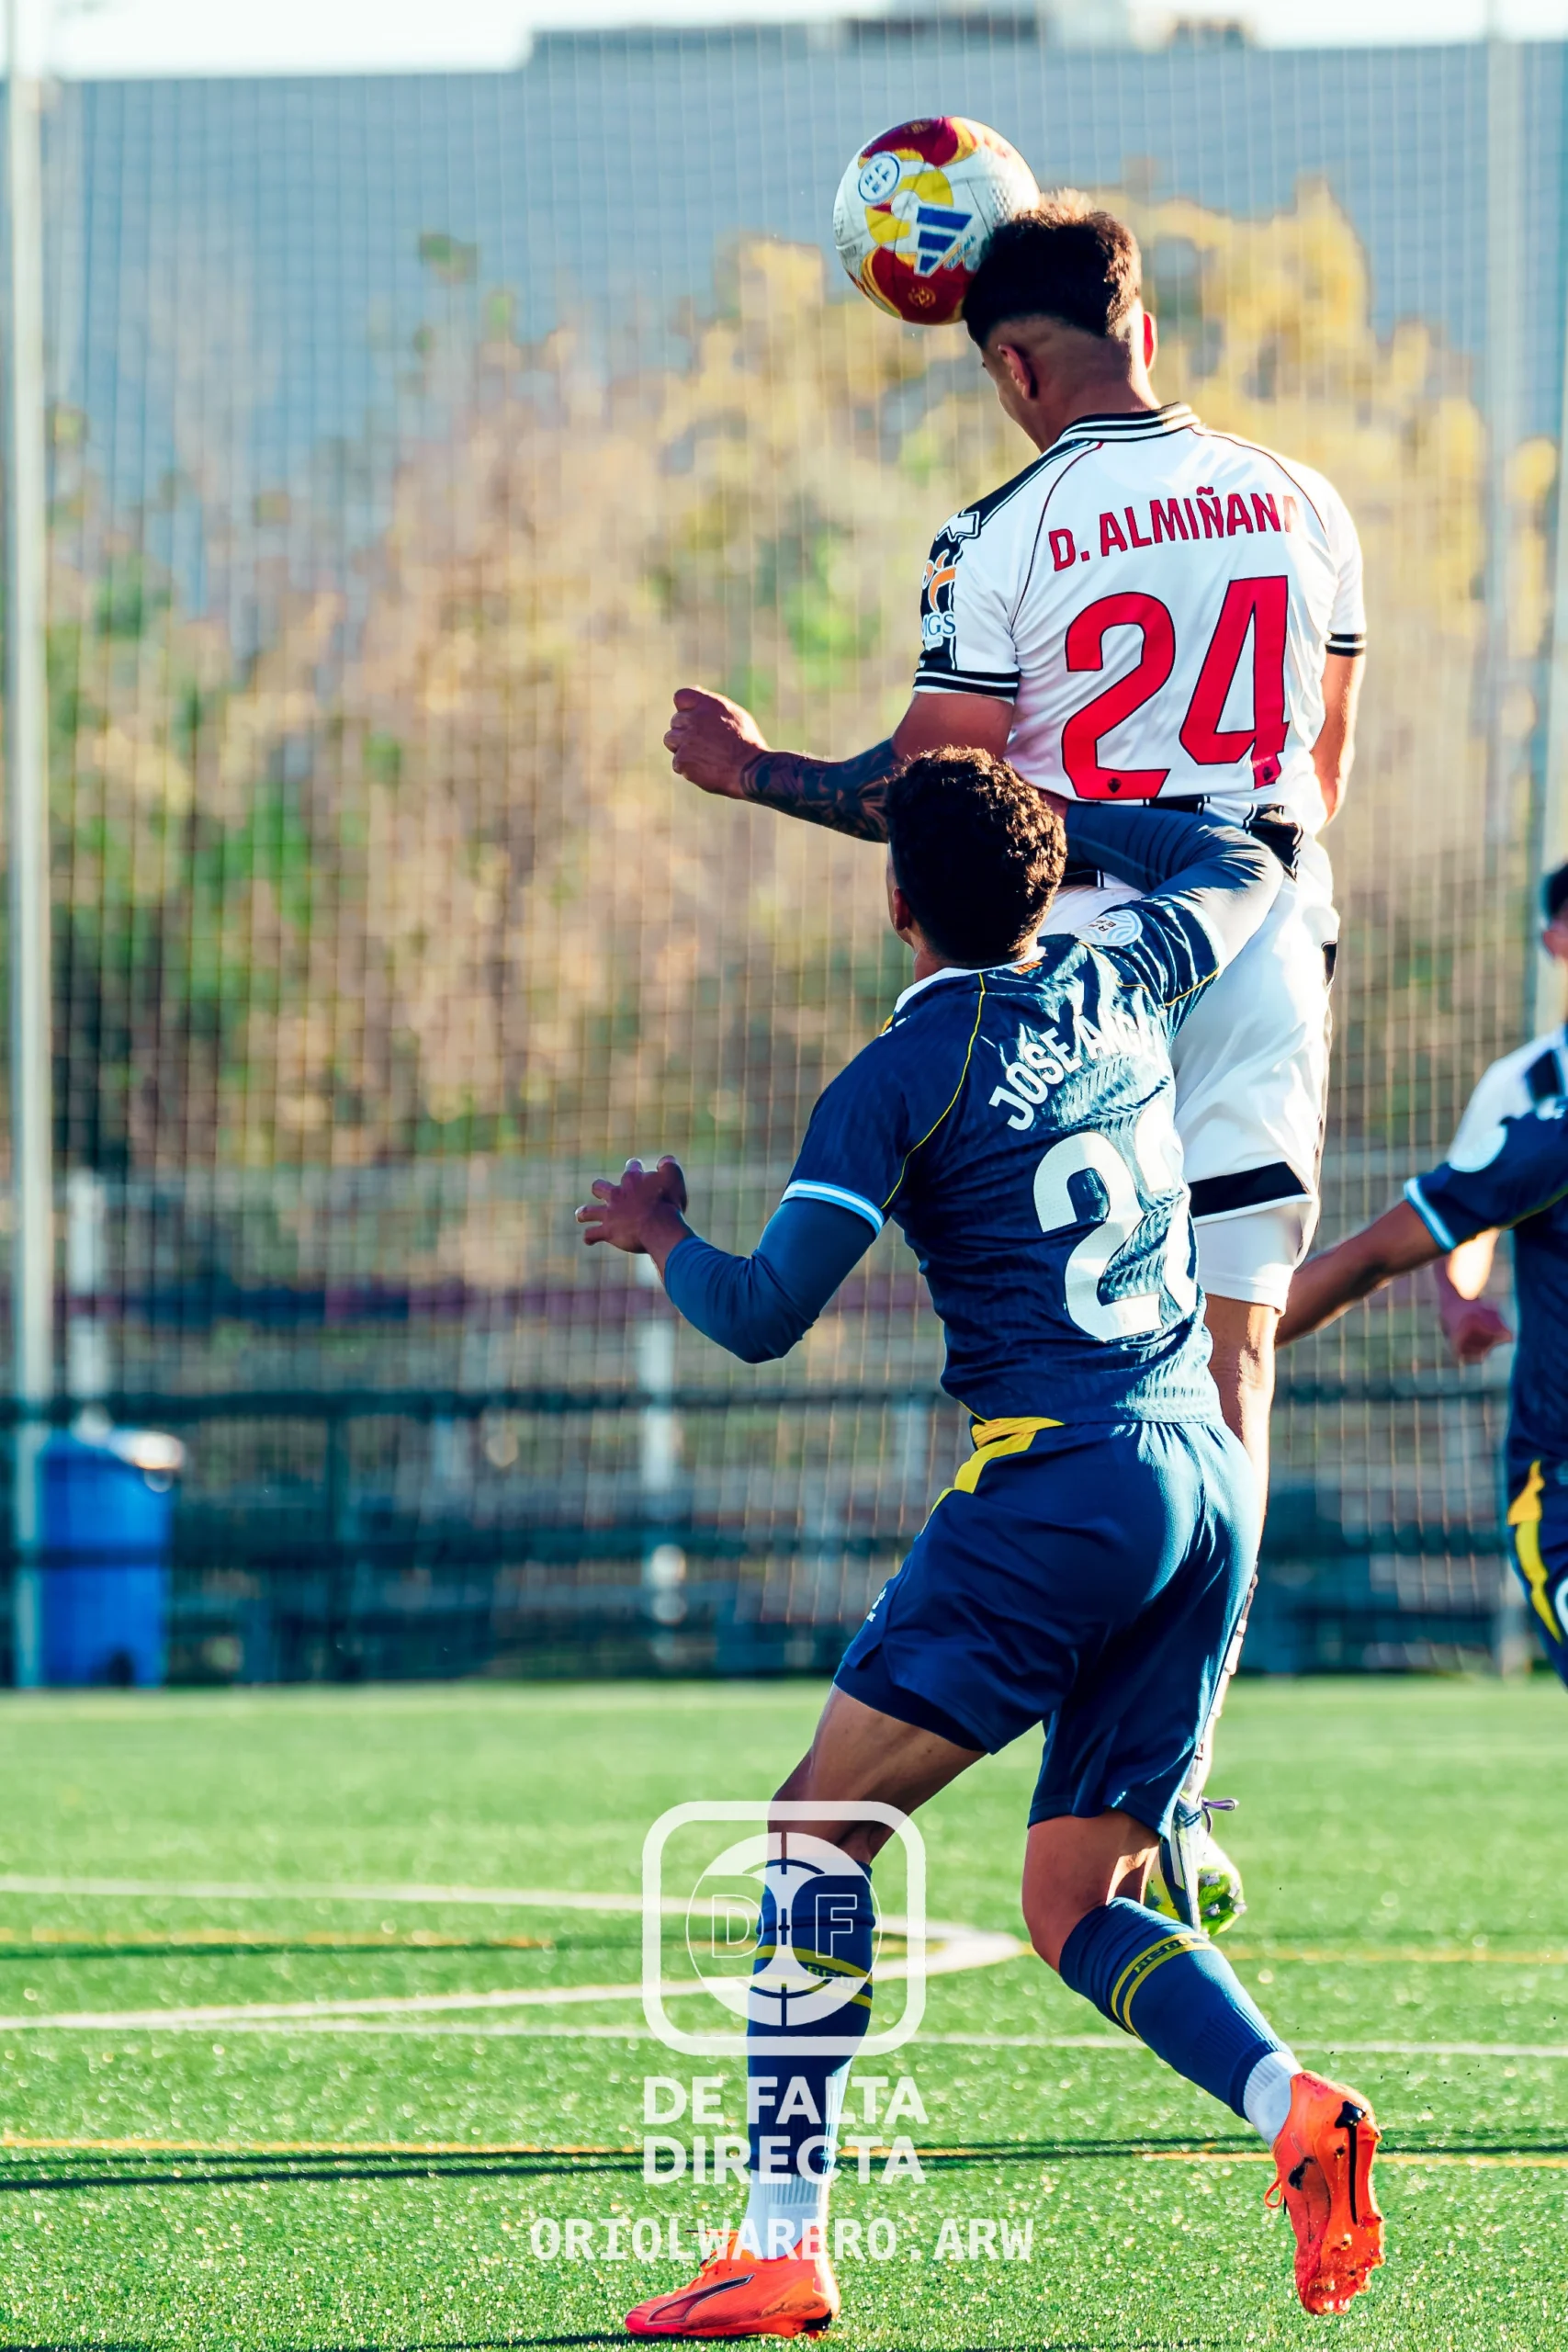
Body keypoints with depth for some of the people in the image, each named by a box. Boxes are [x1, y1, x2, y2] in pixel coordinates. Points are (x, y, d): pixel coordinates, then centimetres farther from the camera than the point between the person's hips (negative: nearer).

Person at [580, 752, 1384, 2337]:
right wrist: (1053, 813, 41)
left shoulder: (900, 1079, -5)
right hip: (1213, 1481, 7)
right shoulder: (1117, 986, 13)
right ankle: (1295, 2111, -17)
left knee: (824, 1816, -3)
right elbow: (1242, 876, 36)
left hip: (1059, 1478, -7)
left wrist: (662, 1240, 12)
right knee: (1079, 1909, 9)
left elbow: (765, 1316, -8)